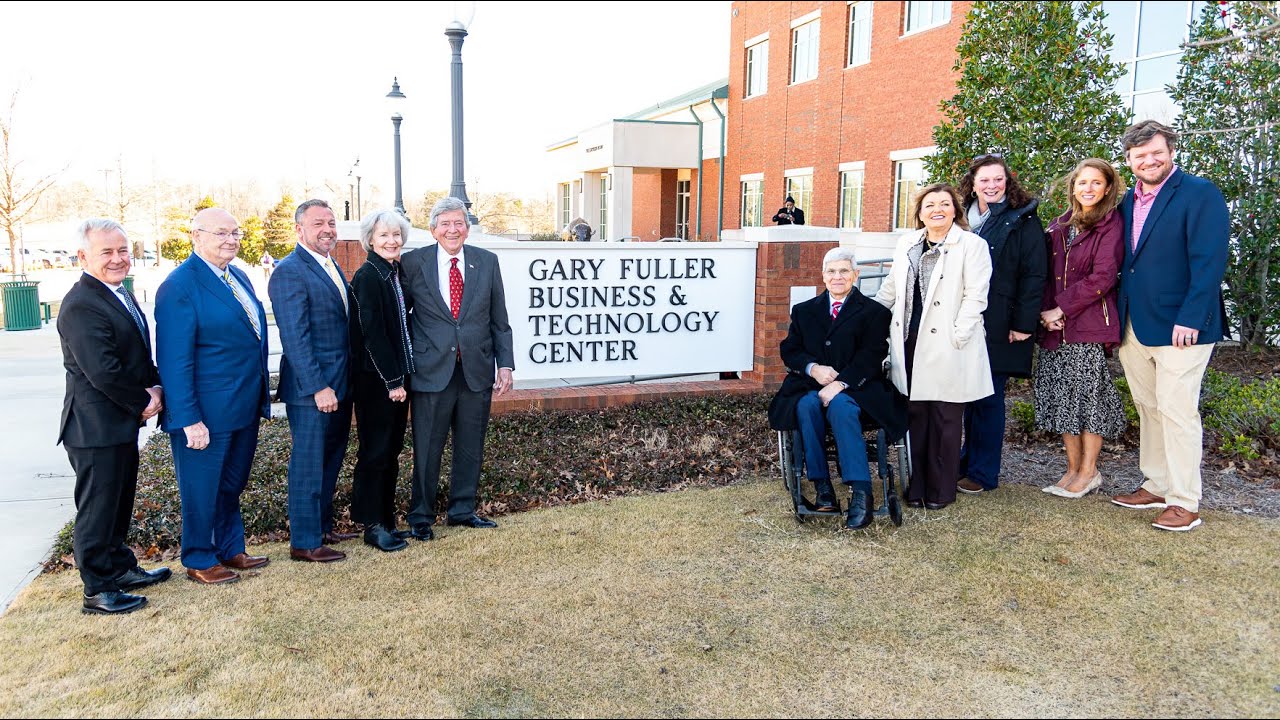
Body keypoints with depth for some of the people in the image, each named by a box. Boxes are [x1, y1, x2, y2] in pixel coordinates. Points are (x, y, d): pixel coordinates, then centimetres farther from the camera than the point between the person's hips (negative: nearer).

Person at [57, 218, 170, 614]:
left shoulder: (119, 293, 10)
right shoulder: (81, 306, -21)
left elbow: (139, 356, 16)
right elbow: (103, 372, -26)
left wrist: (155, 387, -1)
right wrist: (144, 402, -13)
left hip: (123, 422, 10)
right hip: (96, 428, -10)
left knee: (120, 503, 21)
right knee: (97, 508, 3)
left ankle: (121, 568, 37)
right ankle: (98, 591, 15)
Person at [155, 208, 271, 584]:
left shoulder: (239, 277, 10)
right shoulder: (179, 286, -16)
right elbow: (175, 361, -18)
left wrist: (261, 396, 15)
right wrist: (189, 419, -21)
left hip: (245, 408, 8)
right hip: (206, 415, -8)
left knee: (232, 485, 20)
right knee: (202, 489, 8)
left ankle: (230, 550, 35)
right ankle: (199, 561, 25)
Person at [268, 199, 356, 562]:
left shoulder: (331, 266, 13)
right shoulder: (289, 272, -15)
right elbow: (294, 338, -20)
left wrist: (345, 383, 13)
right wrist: (318, 387, -22)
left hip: (339, 385, 9)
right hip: (311, 390, -9)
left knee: (330, 461, 19)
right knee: (309, 467, 2)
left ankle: (323, 527, 34)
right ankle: (305, 542, 14)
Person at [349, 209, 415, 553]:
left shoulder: (398, 272, 11)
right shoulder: (367, 276, -13)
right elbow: (372, 332, -17)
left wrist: (402, 376, 9)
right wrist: (392, 380, -17)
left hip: (398, 375, 8)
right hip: (375, 379, -8)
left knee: (391, 450, 14)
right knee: (375, 451, 1)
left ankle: (387, 519, 24)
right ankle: (373, 526, 11)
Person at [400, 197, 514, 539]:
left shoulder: (487, 262, 5)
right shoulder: (413, 263, -2)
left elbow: (499, 320, 7)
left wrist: (505, 364, 2)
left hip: (477, 370, 3)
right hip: (431, 370, -2)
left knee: (471, 447, 13)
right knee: (427, 449, 6)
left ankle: (462, 509, 30)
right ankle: (421, 515, 22)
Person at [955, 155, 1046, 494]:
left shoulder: (1023, 220, -3)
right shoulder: (962, 218, 11)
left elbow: (1033, 275, -8)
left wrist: (1024, 323, -14)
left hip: (999, 326, -5)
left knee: (989, 397, 0)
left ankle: (983, 473, 9)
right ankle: (968, 461, 22)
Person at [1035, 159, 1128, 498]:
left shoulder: (1111, 225, -3)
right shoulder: (1059, 226, 14)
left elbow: (1102, 278, -12)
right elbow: (1046, 273, 11)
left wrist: (1060, 309, -13)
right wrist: (1046, 311, -4)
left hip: (1090, 324, -5)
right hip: (1056, 328, 6)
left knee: (1087, 393, -2)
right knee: (1060, 395, 7)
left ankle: (1089, 471, 11)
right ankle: (1073, 468, 19)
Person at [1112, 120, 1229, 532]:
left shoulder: (1200, 194, -7)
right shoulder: (1128, 202, 14)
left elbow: (1209, 261, -14)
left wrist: (1189, 319, -20)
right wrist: (1118, 319, 8)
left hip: (1181, 327, -7)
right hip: (1134, 328, 7)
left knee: (1176, 412, -4)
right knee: (1148, 409, 14)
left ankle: (1185, 503, 5)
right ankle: (1156, 486, 26)